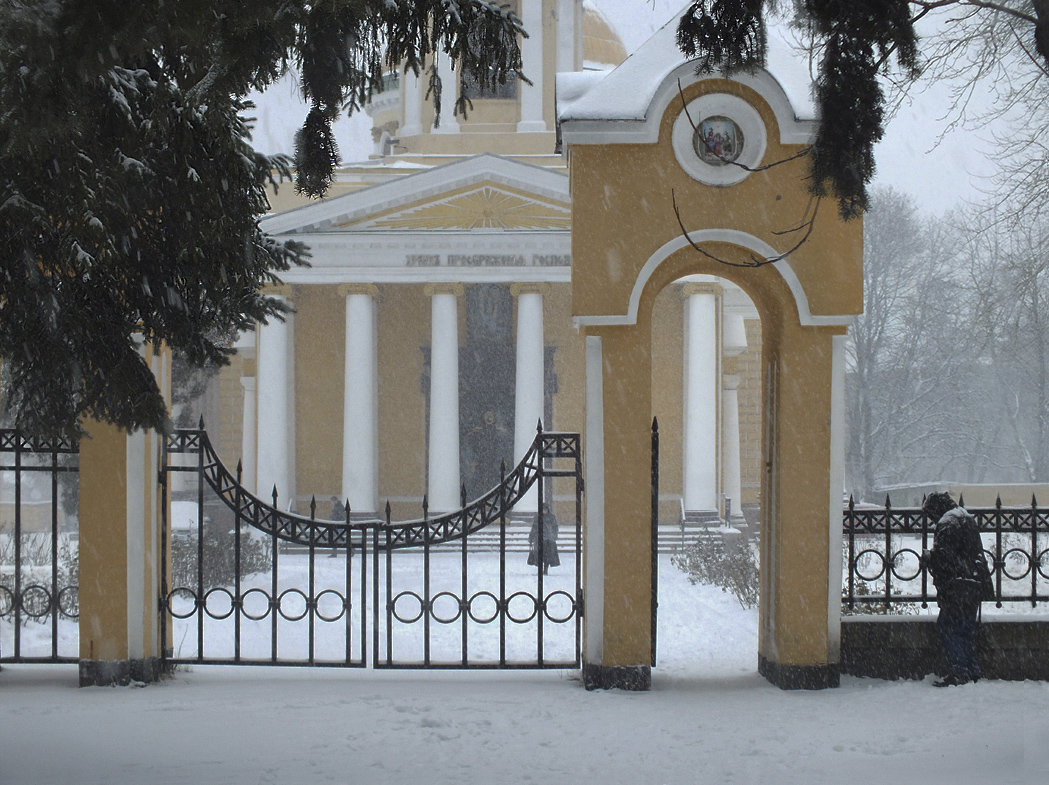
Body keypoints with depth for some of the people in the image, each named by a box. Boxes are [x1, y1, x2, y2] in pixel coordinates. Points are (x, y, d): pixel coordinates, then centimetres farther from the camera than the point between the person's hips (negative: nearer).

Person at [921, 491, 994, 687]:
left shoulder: (947, 523, -13)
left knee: (947, 627, -4)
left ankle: (958, 672, -8)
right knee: (966, 630, 15)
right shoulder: (968, 519, 18)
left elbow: (942, 555, -21)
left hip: (957, 587, -10)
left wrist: (927, 556, -1)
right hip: (975, 586, 10)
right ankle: (972, 671, 17)